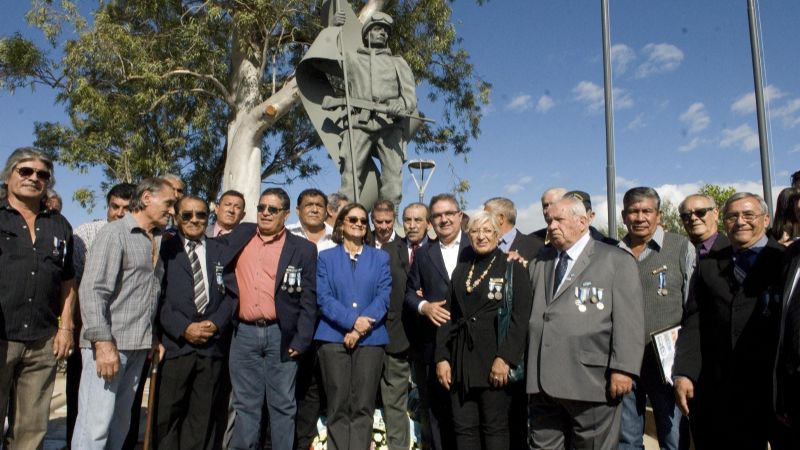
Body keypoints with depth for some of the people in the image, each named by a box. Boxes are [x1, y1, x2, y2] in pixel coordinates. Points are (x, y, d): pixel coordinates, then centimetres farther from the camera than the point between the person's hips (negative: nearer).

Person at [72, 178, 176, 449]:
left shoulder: (158, 240, 15)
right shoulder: (115, 233, -6)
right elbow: (92, 290, -14)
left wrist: (154, 338, 10)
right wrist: (103, 343, -20)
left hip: (139, 346, 7)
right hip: (108, 344, -7)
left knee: (120, 423, 11)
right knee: (96, 424, -5)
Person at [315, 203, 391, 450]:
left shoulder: (380, 258, 12)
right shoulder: (326, 257, 10)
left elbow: (384, 296, 1)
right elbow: (323, 296, -1)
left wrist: (361, 327, -12)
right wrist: (352, 321, -15)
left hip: (371, 338, 1)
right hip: (334, 336, 0)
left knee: (362, 407, 1)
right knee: (338, 407, 3)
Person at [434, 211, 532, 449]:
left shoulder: (513, 267, -1)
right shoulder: (461, 270, 14)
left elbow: (521, 317, -9)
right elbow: (447, 316, 11)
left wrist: (505, 358, -16)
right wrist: (442, 358, 3)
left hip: (494, 358, -4)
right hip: (461, 357, 4)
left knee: (495, 428, 4)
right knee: (464, 428, 7)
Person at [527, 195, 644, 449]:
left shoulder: (617, 261, 1)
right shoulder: (541, 261, 17)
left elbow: (629, 321, -7)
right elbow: (531, 311, 21)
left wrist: (623, 369, -13)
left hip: (591, 381, -4)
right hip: (543, 380, 5)